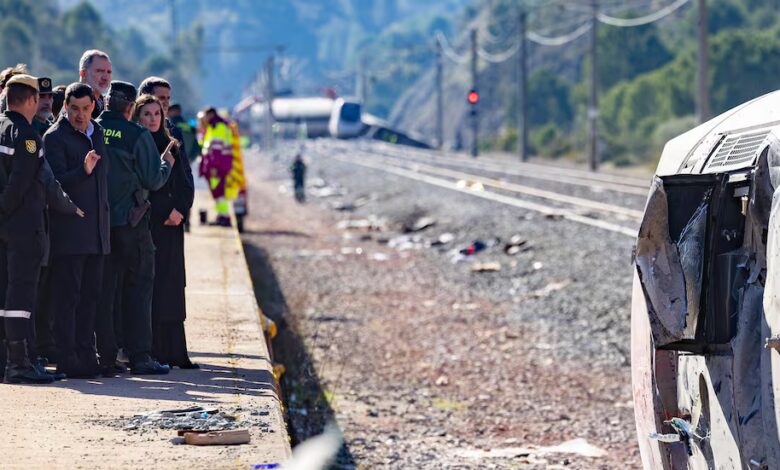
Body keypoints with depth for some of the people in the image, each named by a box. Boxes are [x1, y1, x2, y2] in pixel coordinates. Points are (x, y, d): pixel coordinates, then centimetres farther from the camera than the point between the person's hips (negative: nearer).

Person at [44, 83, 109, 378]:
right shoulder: (55, 137, -6)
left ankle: (86, 356, 12)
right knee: (67, 296, -6)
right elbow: (56, 182, -15)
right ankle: (67, 360, -5)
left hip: (97, 229, 7)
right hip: (68, 229, -7)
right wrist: (83, 171, -31)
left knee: (90, 296, 8)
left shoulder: (98, 133, 16)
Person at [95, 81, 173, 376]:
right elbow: (153, 180, -9)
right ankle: (139, 357, 1)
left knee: (103, 291, 8)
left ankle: (105, 358, 7)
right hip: (130, 222, -4)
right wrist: (166, 164, 11)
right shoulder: (137, 135, -10)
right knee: (138, 290, 3)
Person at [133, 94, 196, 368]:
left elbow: (186, 185, 9)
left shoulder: (172, 148, 14)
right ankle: (152, 353, -6)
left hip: (171, 225, 4)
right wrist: (165, 212, -11)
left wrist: (179, 211, -8)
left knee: (172, 289, 3)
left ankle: (175, 353, 5)